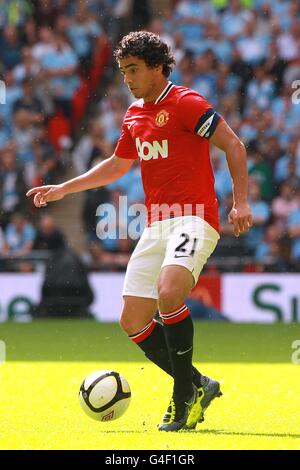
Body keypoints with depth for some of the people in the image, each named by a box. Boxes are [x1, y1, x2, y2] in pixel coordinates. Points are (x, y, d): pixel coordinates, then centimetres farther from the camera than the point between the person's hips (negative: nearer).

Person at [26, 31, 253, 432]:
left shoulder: (185, 103, -7)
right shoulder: (134, 115, 17)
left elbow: (234, 146, -8)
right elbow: (117, 166, 31)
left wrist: (241, 202, -16)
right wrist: (63, 189, 27)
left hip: (193, 219, -8)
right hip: (156, 225, 8)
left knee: (169, 292, -31)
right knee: (133, 321, 2)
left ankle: (185, 394, -17)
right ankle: (197, 385, 16)